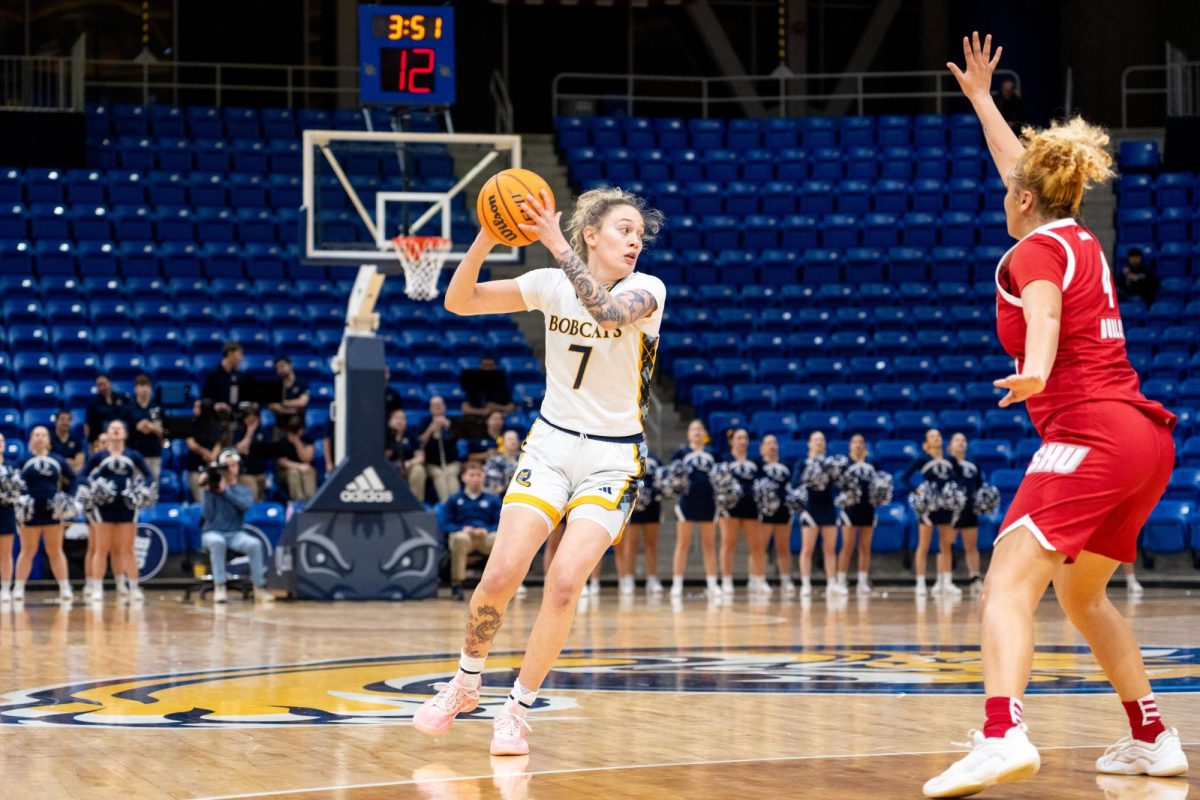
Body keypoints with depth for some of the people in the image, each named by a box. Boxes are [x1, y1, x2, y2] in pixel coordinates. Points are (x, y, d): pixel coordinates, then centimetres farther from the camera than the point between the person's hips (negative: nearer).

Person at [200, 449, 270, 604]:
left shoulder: (246, 491, 11)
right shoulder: (212, 488, 6)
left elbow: (245, 505, -14)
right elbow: (208, 516, -5)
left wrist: (225, 491, -20)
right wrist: (208, 491, -13)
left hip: (236, 534, 2)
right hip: (212, 533, -2)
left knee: (255, 543, -31)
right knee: (217, 542, -39)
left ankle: (259, 587, -24)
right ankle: (219, 587, -36)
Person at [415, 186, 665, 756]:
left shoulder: (646, 291, -10)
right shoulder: (550, 284, -2)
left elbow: (608, 312, -33)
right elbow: (459, 302, -5)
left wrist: (557, 245, -37)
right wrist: (485, 240, -22)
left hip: (612, 461, -2)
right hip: (550, 445, 2)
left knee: (564, 582, -17)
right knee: (502, 573, -11)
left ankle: (516, 710, -2)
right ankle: (465, 683, 15)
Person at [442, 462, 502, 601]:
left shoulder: (493, 500, 23)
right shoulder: (454, 500, 20)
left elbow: (500, 524, 11)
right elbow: (446, 525, 9)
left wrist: (486, 530, -11)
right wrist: (463, 529, -11)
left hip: (486, 537, 1)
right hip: (463, 533, -1)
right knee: (460, 538, -40)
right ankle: (456, 583, -31)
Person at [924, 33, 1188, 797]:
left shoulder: (1035, 251, -3)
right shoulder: (1081, 239, 19)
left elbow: (1044, 314, -28)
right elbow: (1024, 168, 38)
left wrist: (1034, 374, -48)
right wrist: (981, 100, 51)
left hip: (1090, 434, -9)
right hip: (1147, 438, 9)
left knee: (1010, 583, -19)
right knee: (1082, 593, 24)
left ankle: (1003, 737, -39)